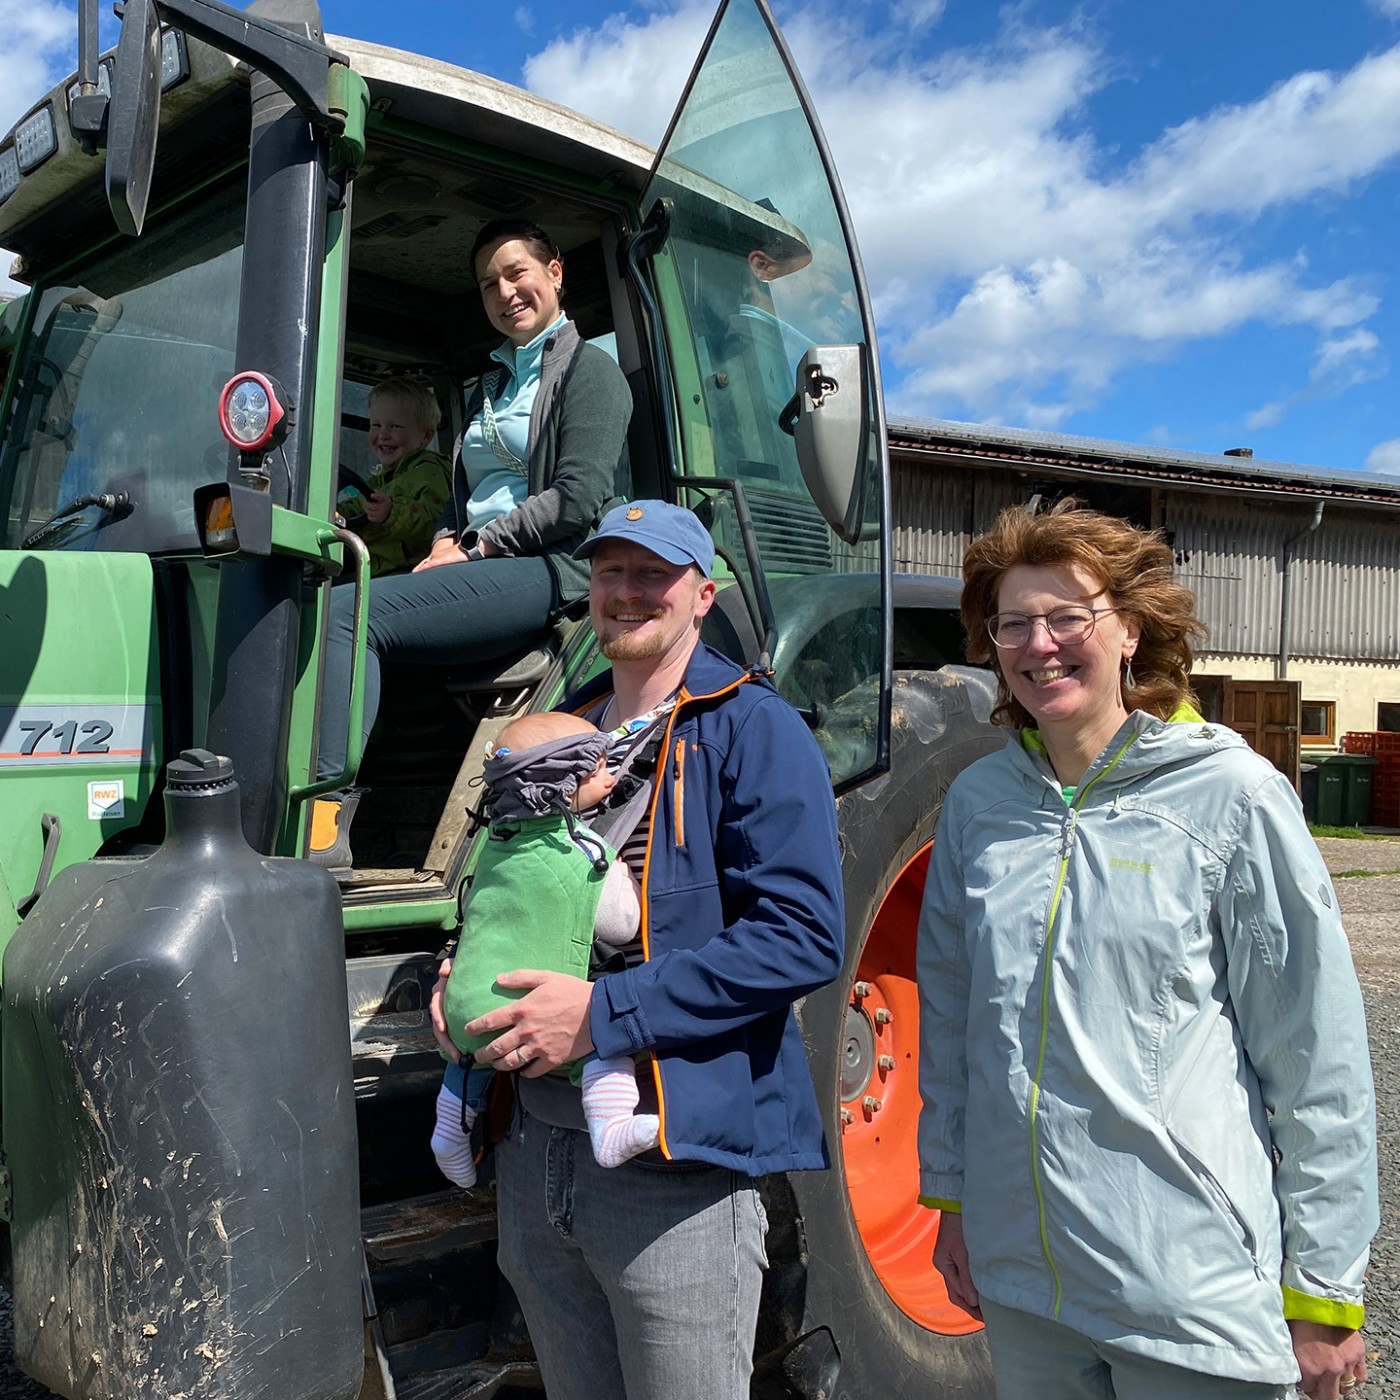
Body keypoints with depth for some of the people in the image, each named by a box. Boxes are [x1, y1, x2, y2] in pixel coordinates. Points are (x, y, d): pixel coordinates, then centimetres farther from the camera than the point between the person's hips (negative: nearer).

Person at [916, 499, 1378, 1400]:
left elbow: (1318, 1057, -8)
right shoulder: (977, 801, 2)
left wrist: (1324, 1291, -6)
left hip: (1194, 1294, -4)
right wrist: (950, 1196, 12)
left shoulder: (1231, 795, -10)